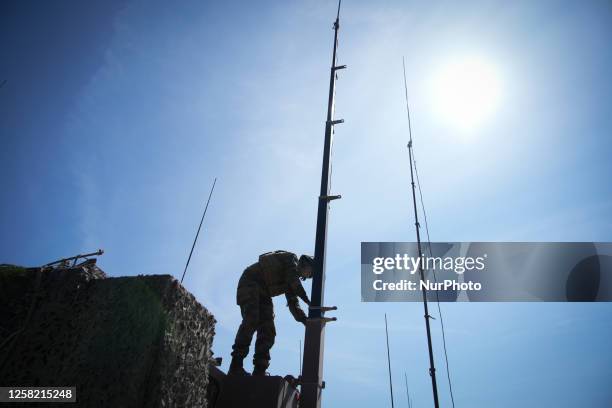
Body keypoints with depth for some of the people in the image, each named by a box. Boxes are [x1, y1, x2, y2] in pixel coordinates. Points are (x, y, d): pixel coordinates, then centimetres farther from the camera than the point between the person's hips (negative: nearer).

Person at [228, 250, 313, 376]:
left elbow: (293, 304, 14)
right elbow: (294, 282, -18)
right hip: (250, 284, -9)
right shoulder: (291, 258, -2)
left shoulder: (291, 281, 21)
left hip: (263, 294, 9)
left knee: (268, 332, -3)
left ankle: (259, 371, -6)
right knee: (251, 321, -24)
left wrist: (306, 320, 0)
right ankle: (236, 366, -23)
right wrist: (309, 301, -20)